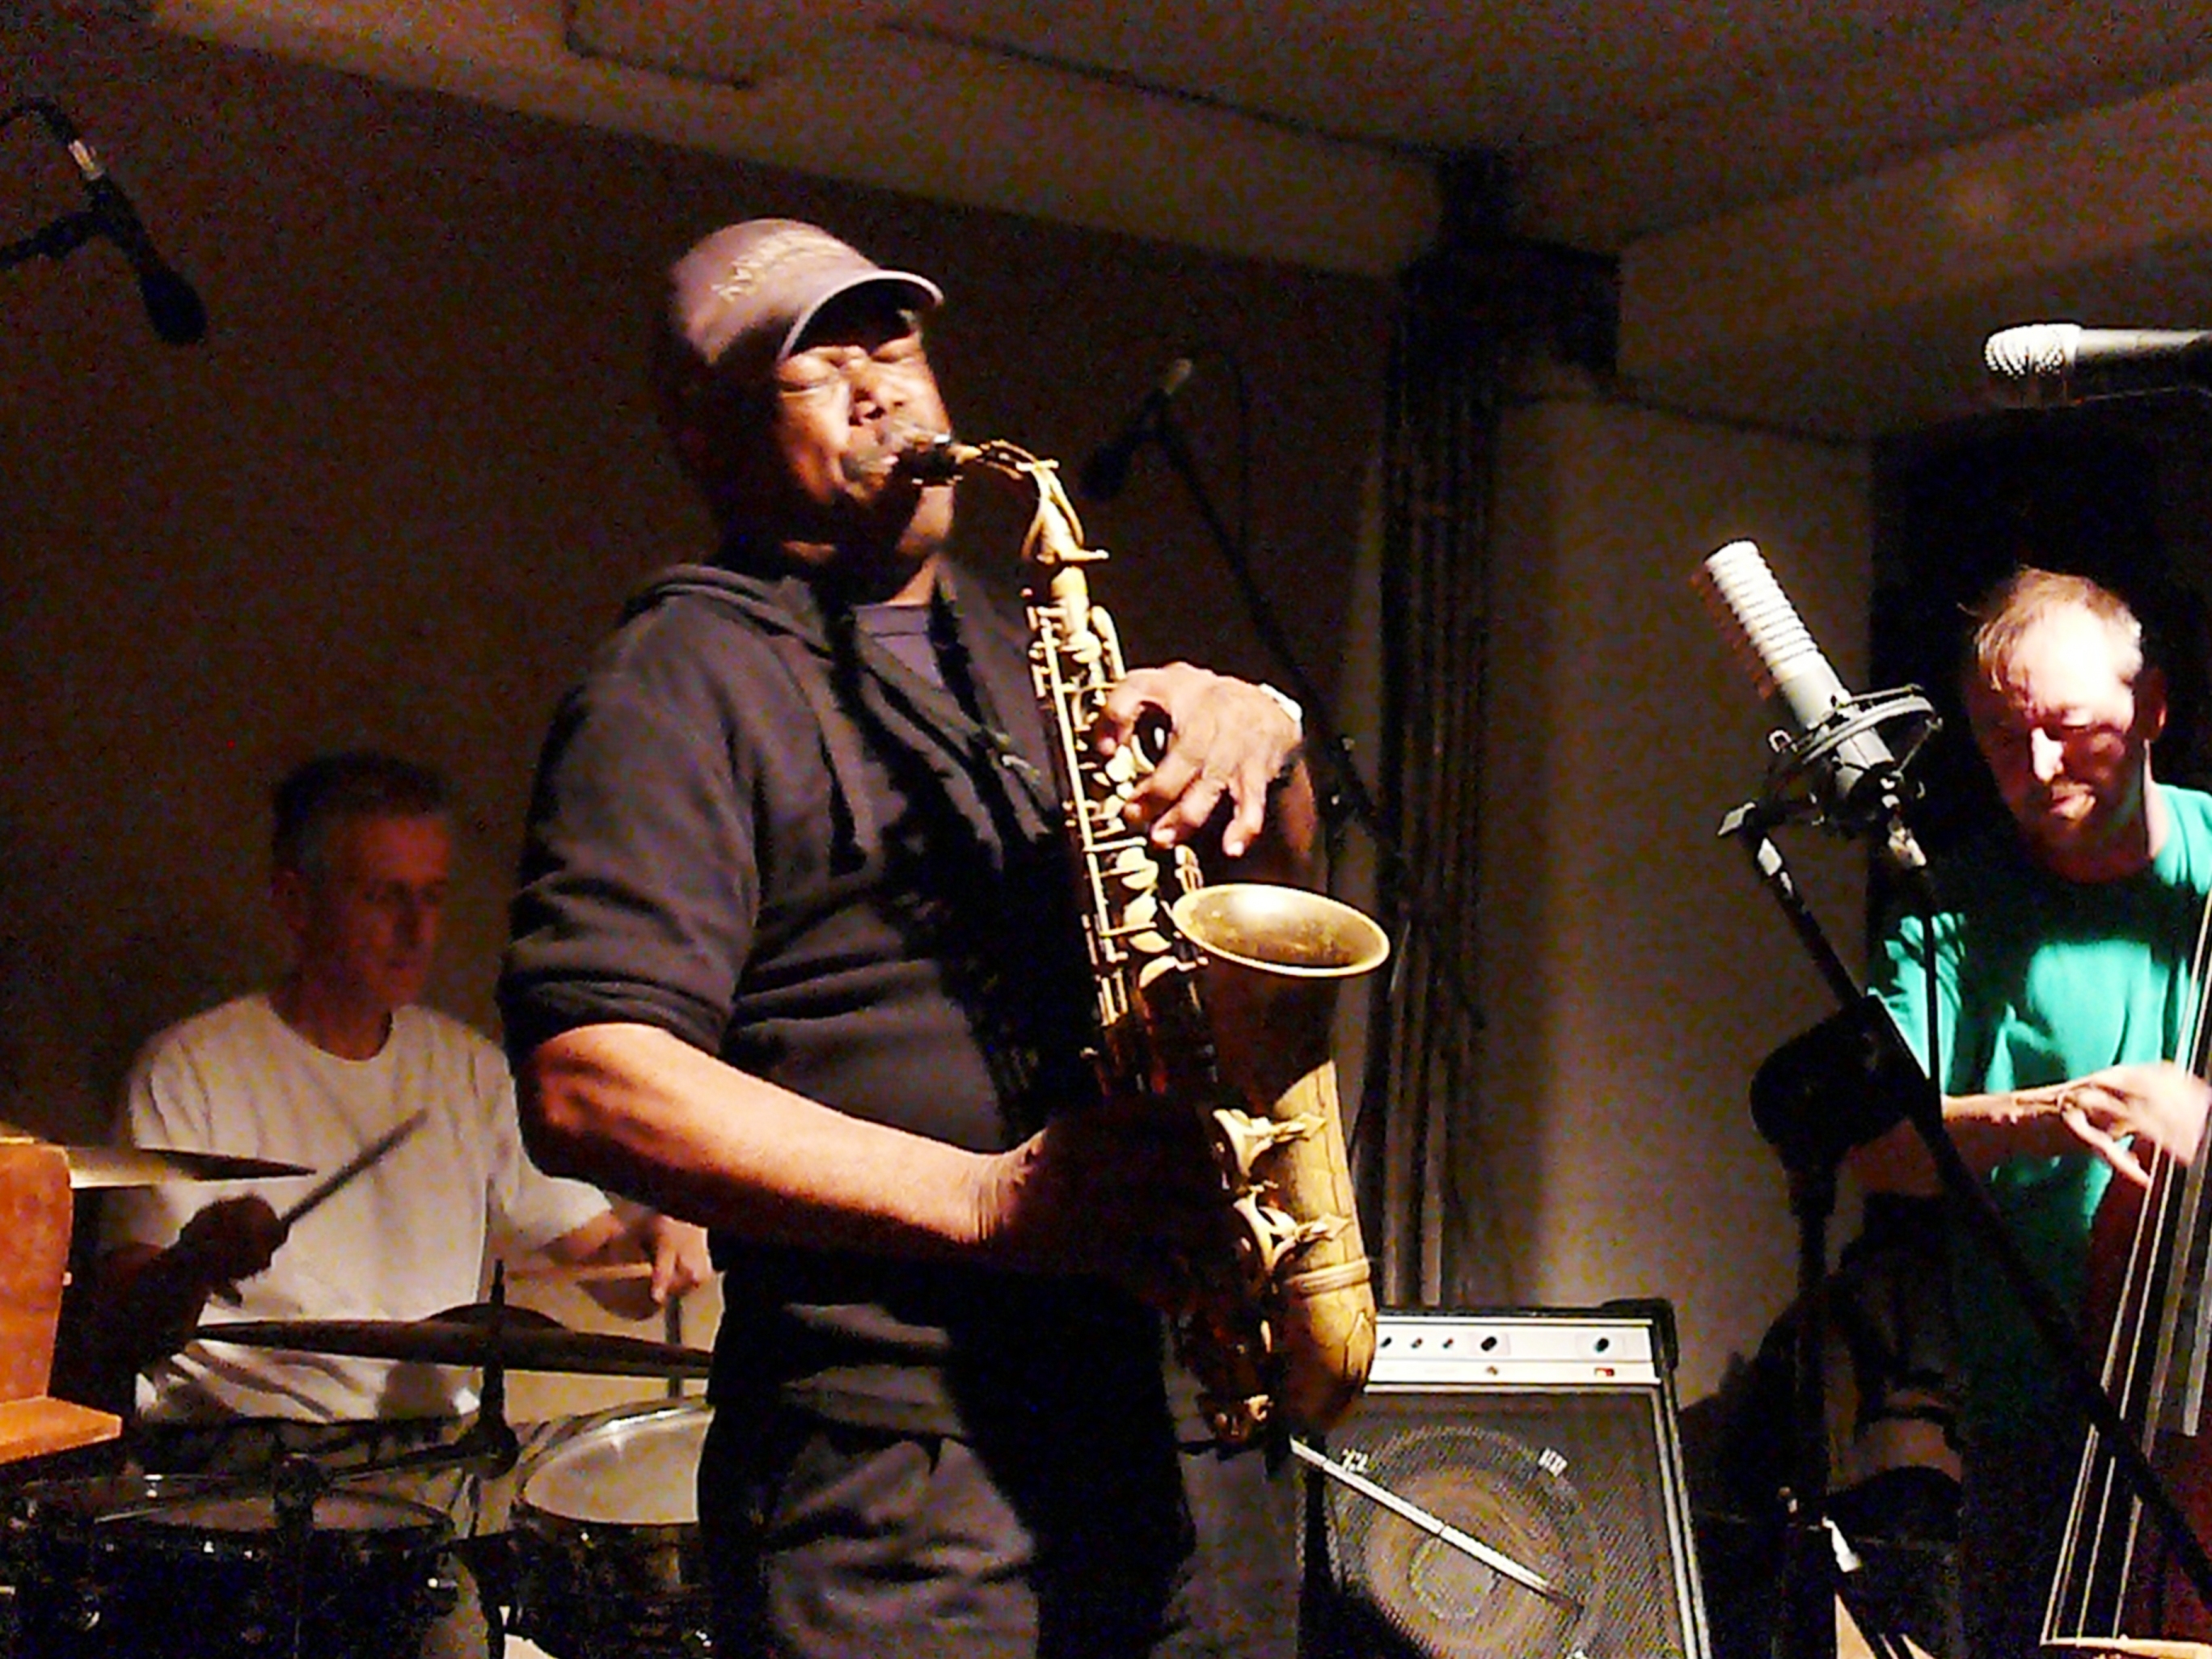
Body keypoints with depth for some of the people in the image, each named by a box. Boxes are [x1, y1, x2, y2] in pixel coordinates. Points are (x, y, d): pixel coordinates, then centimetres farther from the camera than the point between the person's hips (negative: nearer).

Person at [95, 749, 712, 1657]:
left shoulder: (471, 1070, 14)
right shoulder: (196, 1066, -1)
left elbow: (581, 1229, 14)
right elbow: (122, 1324, -6)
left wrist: (653, 1233, -10)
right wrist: (195, 1262, -29)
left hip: (435, 1448, 4)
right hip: (241, 1447, -3)